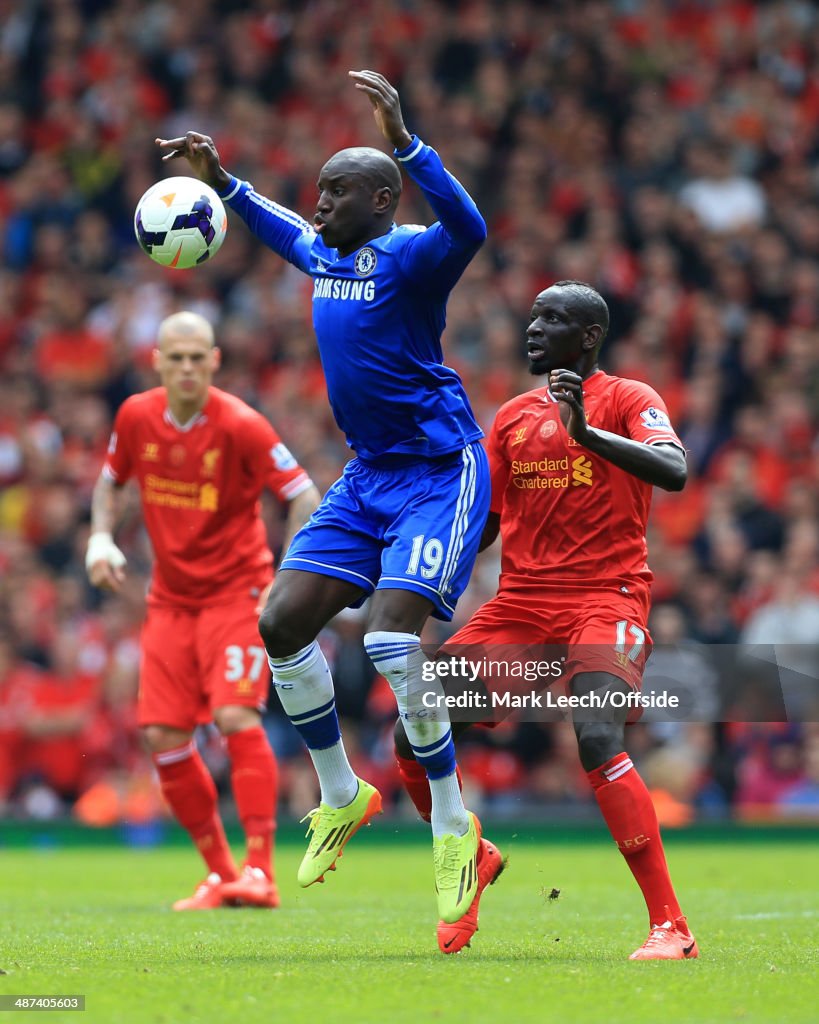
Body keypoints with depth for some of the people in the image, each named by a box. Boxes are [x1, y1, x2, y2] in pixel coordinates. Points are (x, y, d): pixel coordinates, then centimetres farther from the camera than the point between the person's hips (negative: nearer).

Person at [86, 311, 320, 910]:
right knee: (163, 735, -3)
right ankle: (220, 873, 11)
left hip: (238, 590, -5)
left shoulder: (241, 426, -16)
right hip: (171, 598, 5)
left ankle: (261, 872, -18)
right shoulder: (135, 417, -2)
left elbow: (304, 495, -12)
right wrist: (101, 538, -1)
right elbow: (112, 482, 17)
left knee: (236, 715, -21)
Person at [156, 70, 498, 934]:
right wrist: (220, 180, 24)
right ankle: (342, 797, 19)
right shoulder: (322, 253, 9)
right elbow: (280, 227, 34)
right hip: (368, 474, 9)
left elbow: (466, 230, -40)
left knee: (390, 639, -21)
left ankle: (452, 830, -6)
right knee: (281, 624, 1)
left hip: (438, 469, -8)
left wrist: (402, 140, -49)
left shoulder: (410, 256, -15)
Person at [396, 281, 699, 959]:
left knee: (598, 738, -29)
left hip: (605, 597, -6)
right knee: (413, 737, -3)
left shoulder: (627, 400, -1)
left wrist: (586, 432, -32)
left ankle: (671, 926, -24)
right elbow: (480, 525, 22)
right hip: (519, 600, 6)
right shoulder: (515, 416, 17)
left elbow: (675, 472, -20)